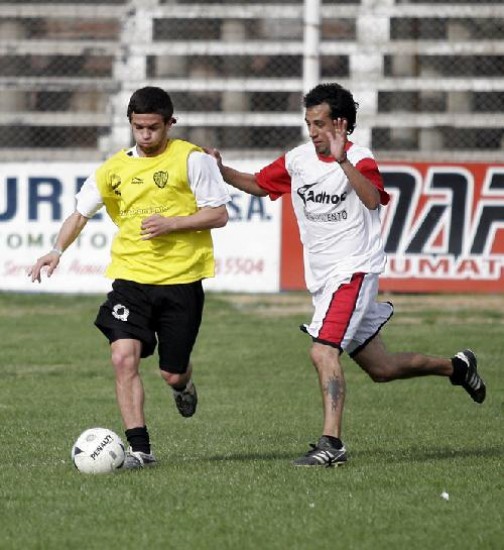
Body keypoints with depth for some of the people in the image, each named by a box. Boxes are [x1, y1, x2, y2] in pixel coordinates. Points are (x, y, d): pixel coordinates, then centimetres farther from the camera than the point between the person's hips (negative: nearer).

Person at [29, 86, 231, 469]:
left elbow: (218, 214, -5)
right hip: (131, 276, 3)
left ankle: (184, 386, 44)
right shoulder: (116, 167, 7)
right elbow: (82, 212, 13)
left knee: (172, 375, 4)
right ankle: (140, 448, -12)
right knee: (124, 357, -17)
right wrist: (58, 250, -3)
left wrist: (171, 224, -18)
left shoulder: (192, 159, -4)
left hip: (181, 279, -3)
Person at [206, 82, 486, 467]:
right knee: (380, 368, 15)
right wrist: (222, 172, 1)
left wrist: (342, 161, -46)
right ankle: (455, 367, 37)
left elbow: (373, 199, -34)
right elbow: (258, 185, 19)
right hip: (322, 277, 7)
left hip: (354, 270, -7)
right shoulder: (298, 160, 6)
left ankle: (331, 443, -26)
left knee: (323, 350, -25)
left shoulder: (360, 161, -14)